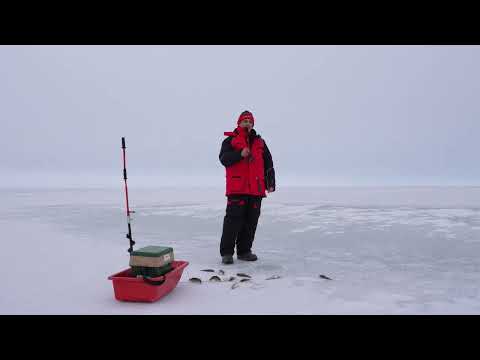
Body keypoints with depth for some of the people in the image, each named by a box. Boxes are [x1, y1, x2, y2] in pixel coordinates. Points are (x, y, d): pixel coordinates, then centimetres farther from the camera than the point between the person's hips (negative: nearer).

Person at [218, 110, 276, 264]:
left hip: (256, 189, 5)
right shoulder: (230, 140, 7)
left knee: (251, 221, 7)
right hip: (237, 188, -4)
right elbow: (223, 158, -9)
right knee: (233, 219, -7)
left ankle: (244, 251, 19)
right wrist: (240, 154, -23)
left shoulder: (259, 142, 19)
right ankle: (226, 252, 2)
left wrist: (270, 183, 7)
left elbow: (268, 164, 16)